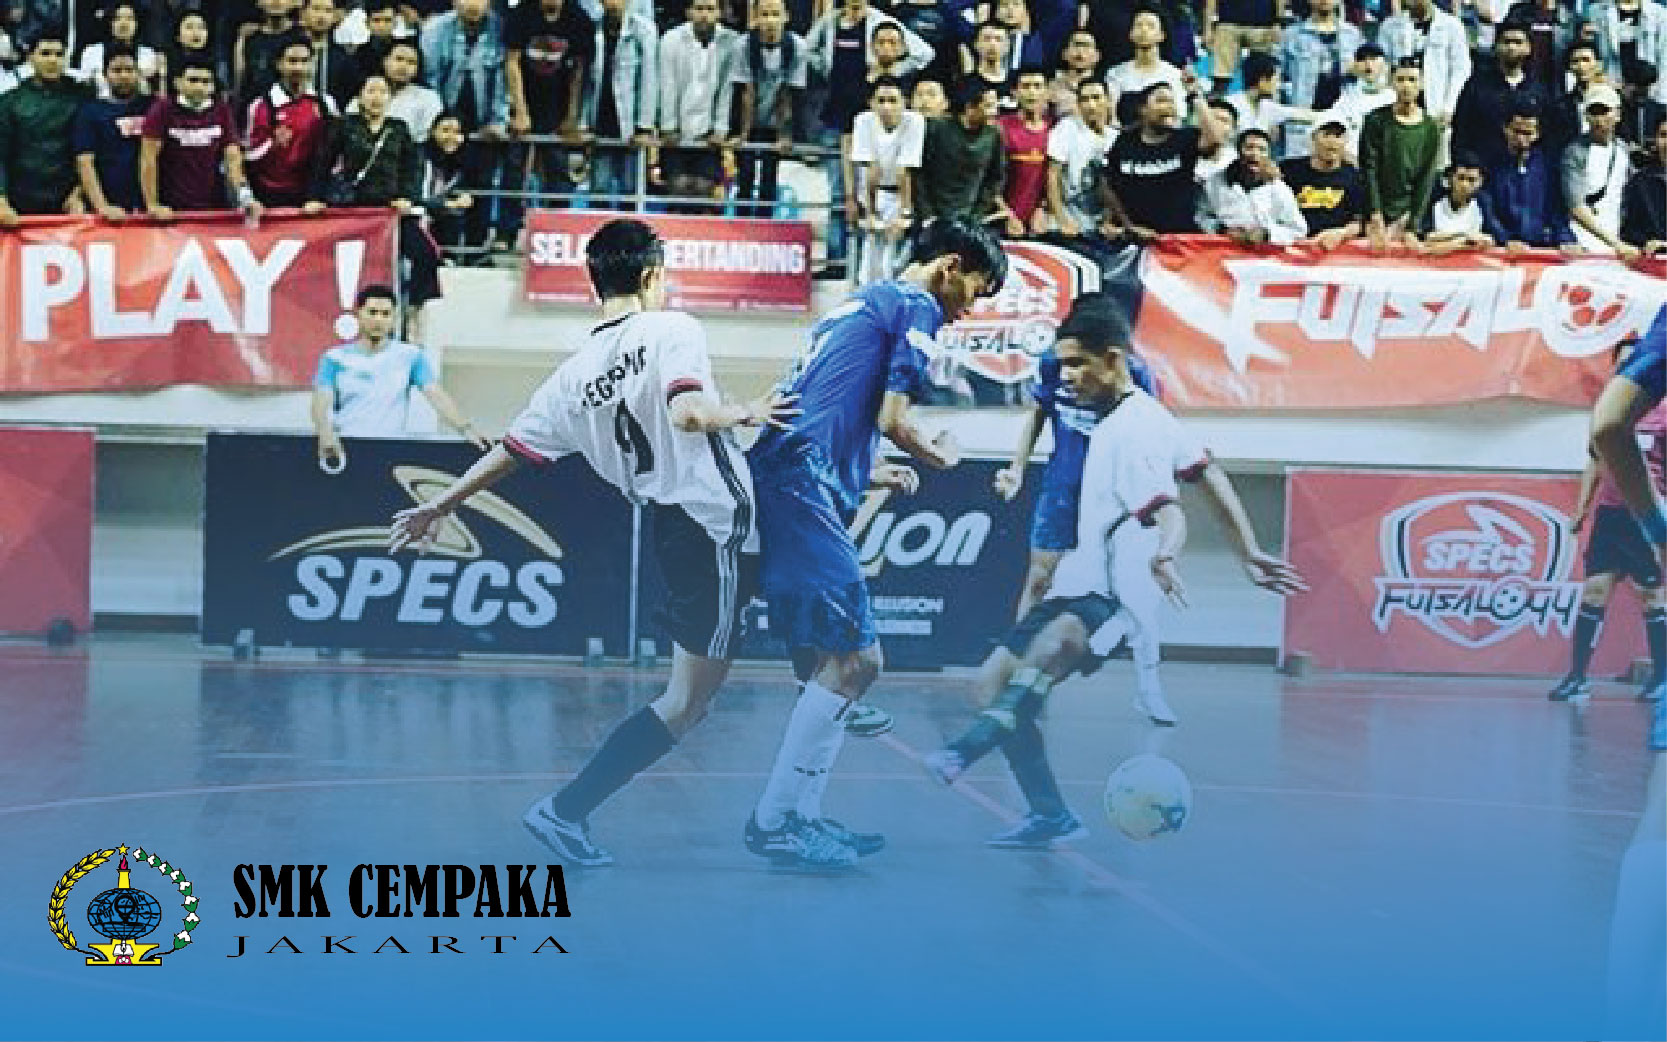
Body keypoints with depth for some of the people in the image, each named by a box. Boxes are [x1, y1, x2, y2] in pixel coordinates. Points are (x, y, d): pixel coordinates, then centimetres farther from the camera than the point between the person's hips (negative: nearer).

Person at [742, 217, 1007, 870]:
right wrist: (939, 455, 11)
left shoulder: (861, 304, 28)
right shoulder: (916, 306, 0)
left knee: (838, 661, 14)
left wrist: (874, 475, 34)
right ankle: (775, 820, -11)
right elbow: (892, 420, -8)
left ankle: (799, 816, 13)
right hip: (803, 495, -10)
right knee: (853, 659, -11)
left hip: (772, 482, 10)